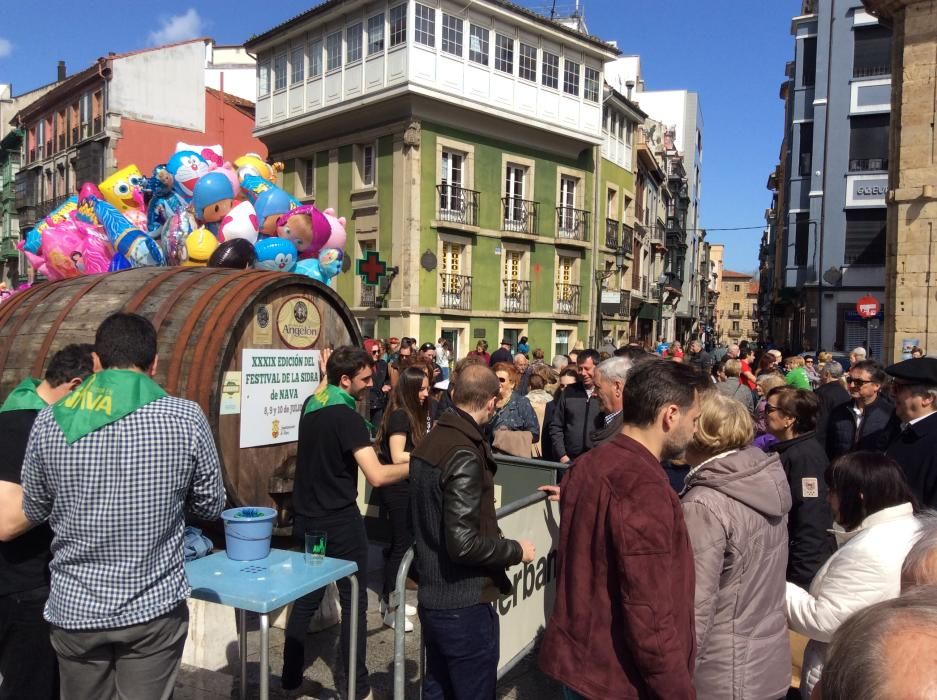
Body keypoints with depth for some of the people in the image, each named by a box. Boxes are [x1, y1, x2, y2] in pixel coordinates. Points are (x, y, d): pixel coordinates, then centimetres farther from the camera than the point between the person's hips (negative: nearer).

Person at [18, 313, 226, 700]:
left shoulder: (50, 420, -7)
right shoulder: (186, 418, -12)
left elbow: (35, 511, 7)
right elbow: (210, 506, -1)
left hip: (74, 607, 3)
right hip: (154, 608, -2)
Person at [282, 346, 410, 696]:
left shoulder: (311, 405, 2)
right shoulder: (348, 417, -21)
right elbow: (376, 476, -27)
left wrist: (325, 374, 29)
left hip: (307, 518, 7)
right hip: (340, 522, -7)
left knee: (306, 598, 18)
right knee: (354, 602, 6)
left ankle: (290, 675, 28)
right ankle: (357, 685, 15)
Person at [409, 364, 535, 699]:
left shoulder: (429, 443, 4)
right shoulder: (465, 455, -23)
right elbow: (463, 544, -27)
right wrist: (516, 550, -12)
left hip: (432, 597, 9)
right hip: (465, 605, -9)